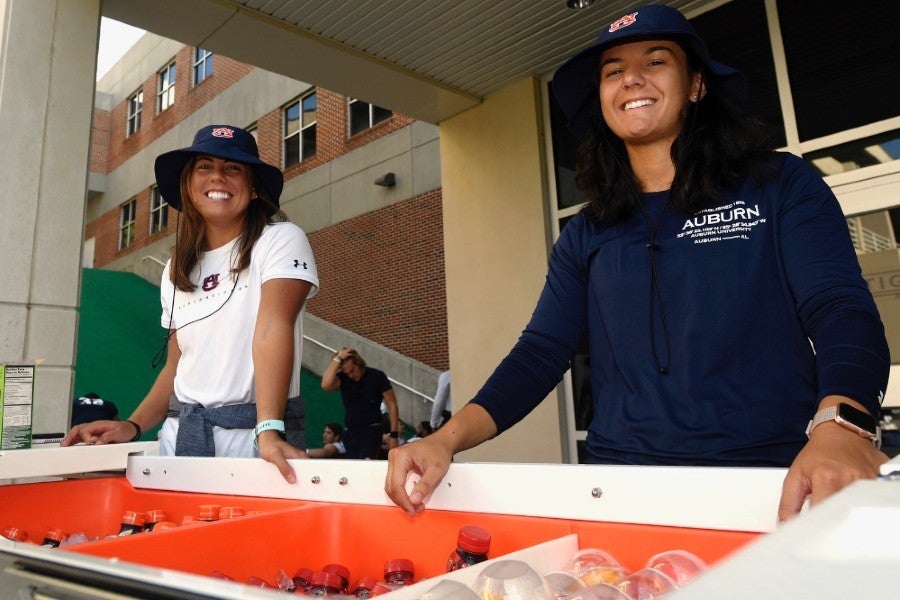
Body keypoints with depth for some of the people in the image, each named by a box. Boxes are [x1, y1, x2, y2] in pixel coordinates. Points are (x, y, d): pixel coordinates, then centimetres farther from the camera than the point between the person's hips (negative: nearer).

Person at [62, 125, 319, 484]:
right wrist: (133, 425, 1)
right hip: (180, 436, 5)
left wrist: (268, 431, -28)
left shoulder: (280, 240, -5)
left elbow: (273, 331, -19)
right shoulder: (176, 270, 12)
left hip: (251, 437, -5)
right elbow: (177, 365, 15)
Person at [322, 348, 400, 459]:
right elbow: (326, 385, -26)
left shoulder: (377, 376, -8)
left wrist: (393, 435, -10)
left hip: (372, 430, -4)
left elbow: (392, 405, -5)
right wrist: (337, 358, -23)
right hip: (350, 432, 4)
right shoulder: (342, 377, -3)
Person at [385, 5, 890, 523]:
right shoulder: (586, 234, 10)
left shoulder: (780, 185, 4)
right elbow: (540, 354, 4)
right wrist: (448, 438, -12)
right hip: (625, 488, 2)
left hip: (773, 487, -1)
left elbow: (843, 312, -7)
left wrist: (839, 427, -29)